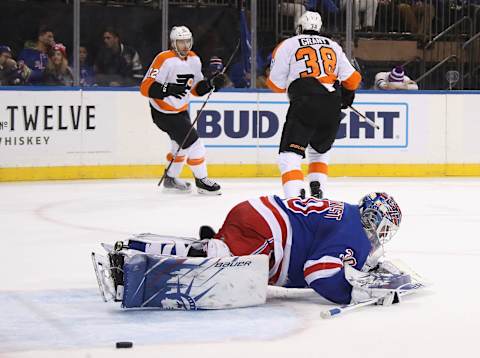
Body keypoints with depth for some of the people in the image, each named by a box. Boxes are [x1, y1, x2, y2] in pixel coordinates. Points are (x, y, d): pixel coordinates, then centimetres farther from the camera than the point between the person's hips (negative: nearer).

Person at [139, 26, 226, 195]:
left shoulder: (194, 60, 1)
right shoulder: (165, 60, -24)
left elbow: (197, 88, 11)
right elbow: (146, 87, -28)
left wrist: (212, 83, -7)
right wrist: (168, 89, -42)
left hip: (181, 110, 9)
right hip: (163, 112, -9)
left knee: (182, 145, 22)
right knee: (191, 142, -10)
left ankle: (171, 178, 42)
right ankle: (201, 181, 5)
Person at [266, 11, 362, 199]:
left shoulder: (288, 45, 9)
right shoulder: (333, 46, 21)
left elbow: (276, 84, 6)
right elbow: (352, 79, 17)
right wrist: (347, 94, 39)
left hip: (304, 104, -4)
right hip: (332, 108, 5)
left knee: (290, 155, -6)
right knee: (320, 151, 27)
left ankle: (296, 196, -26)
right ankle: (317, 192, 14)